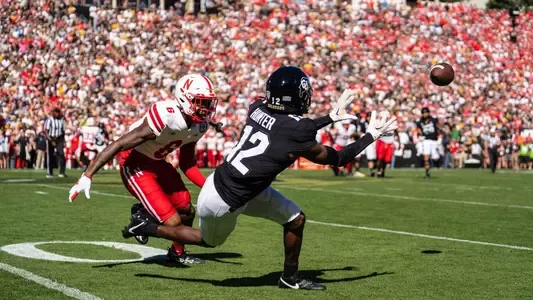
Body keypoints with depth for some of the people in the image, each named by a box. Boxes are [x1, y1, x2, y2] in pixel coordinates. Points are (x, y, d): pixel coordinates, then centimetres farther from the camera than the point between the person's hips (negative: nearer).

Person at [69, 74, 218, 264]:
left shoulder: (199, 125, -5)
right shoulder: (166, 117, -31)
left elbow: (187, 164, 9)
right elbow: (119, 145, -30)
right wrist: (87, 176, -32)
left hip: (157, 163, 9)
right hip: (136, 166, -8)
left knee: (187, 211, 12)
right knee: (173, 223, -13)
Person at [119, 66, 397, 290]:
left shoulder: (258, 108, -6)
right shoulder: (296, 139, -26)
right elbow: (337, 159, -9)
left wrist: (330, 117, 17)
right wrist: (371, 135, 1)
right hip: (223, 201, -7)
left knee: (295, 219, 12)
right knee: (209, 240, 26)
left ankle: (290, 277, 31)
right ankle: (147, 227, 31)